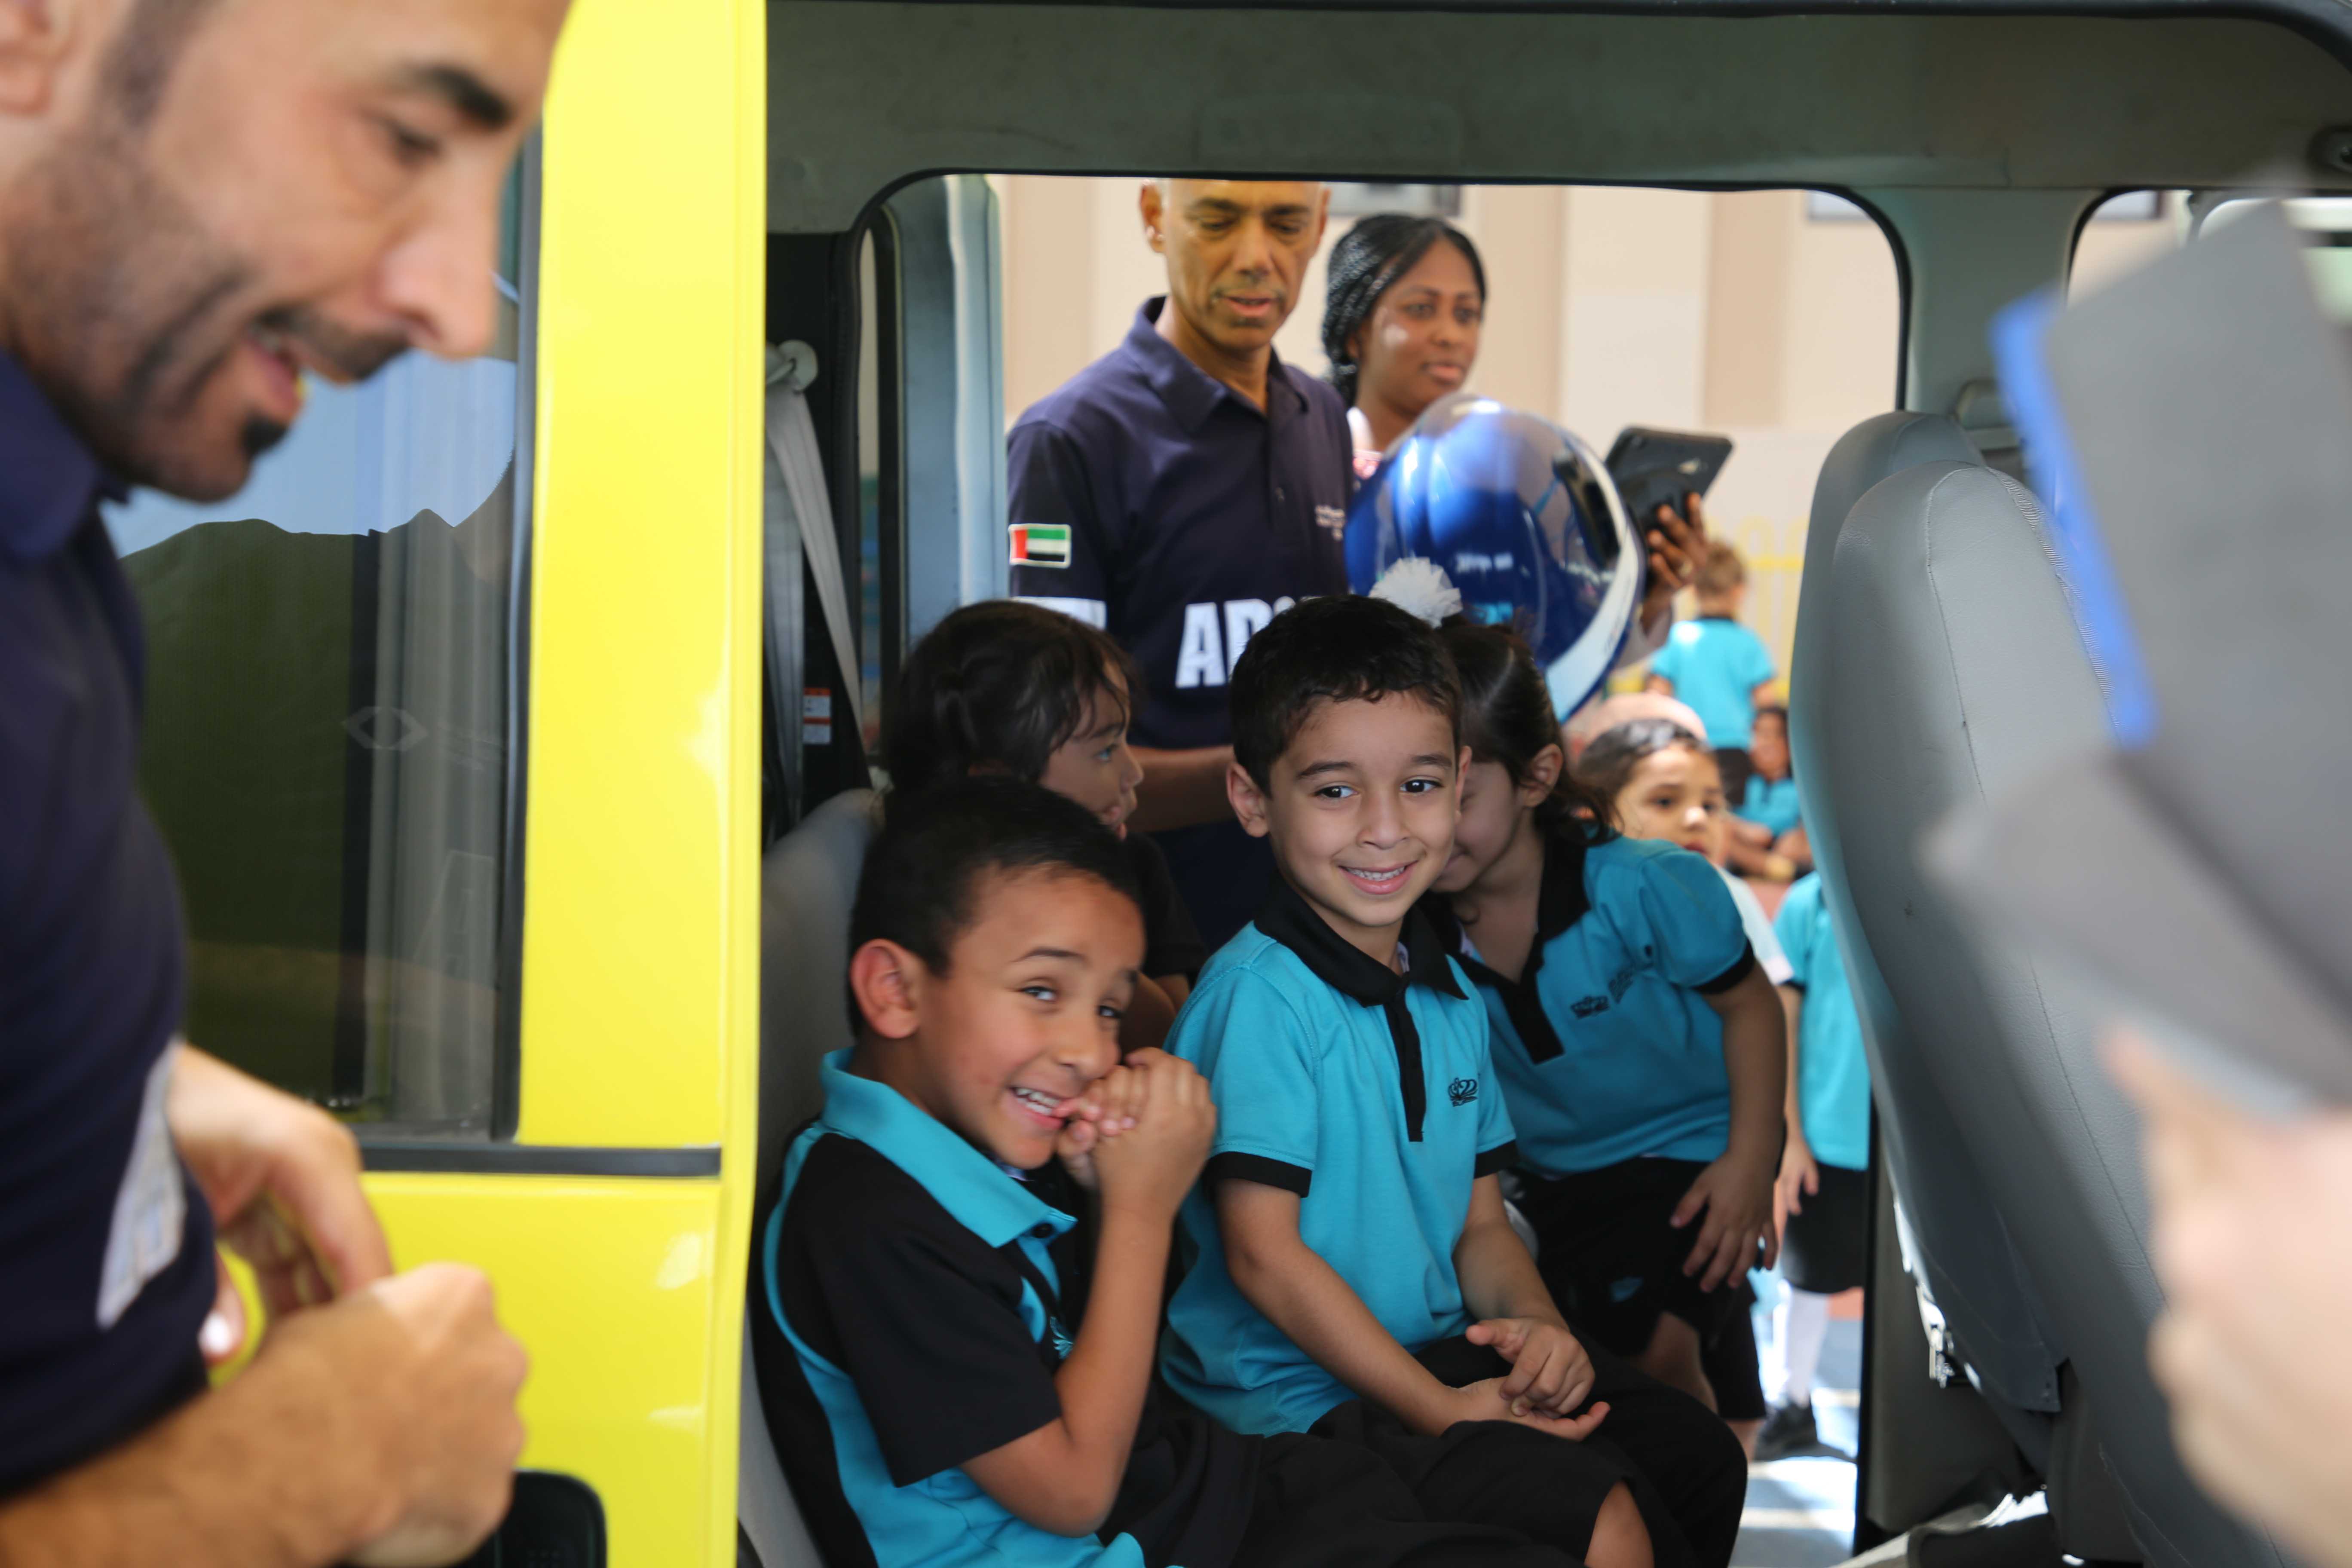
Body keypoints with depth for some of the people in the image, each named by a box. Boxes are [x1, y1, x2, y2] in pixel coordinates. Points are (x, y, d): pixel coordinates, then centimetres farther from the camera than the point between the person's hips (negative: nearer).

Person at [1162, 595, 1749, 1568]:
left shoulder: (1450, 995, 9)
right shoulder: (1259, 994, -18)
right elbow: (1262, 1252, -21)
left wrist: (1540, 1328, -7)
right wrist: (1440, 1411, -19)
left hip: (1441, 1353, 9)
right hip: (1298, 1396, -9)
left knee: (1698, 1459, 8)